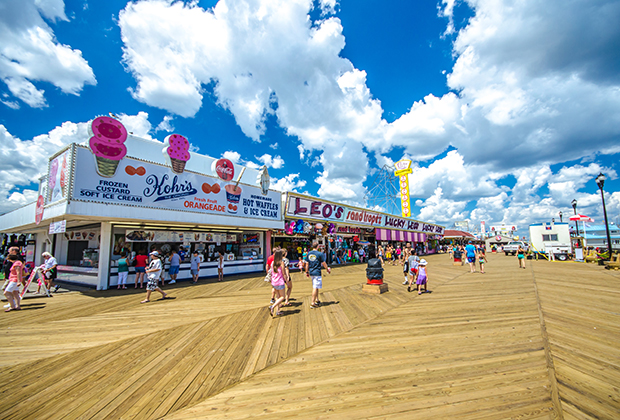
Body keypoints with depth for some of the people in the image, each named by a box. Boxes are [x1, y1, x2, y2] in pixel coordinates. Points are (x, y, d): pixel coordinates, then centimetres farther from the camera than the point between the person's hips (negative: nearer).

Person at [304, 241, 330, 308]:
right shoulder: (320, 254, -11)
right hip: (317, 273, -7)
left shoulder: (309, 254, 5)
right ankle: (313, 303, 1)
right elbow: (323, 263, -5)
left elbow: (307, 263, 9)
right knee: (315, 288, -2)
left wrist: (307, 272, 19)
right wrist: (328, 269, 10)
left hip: (311, 273, 7)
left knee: (316, 287, 21)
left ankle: (317, 300, 30)